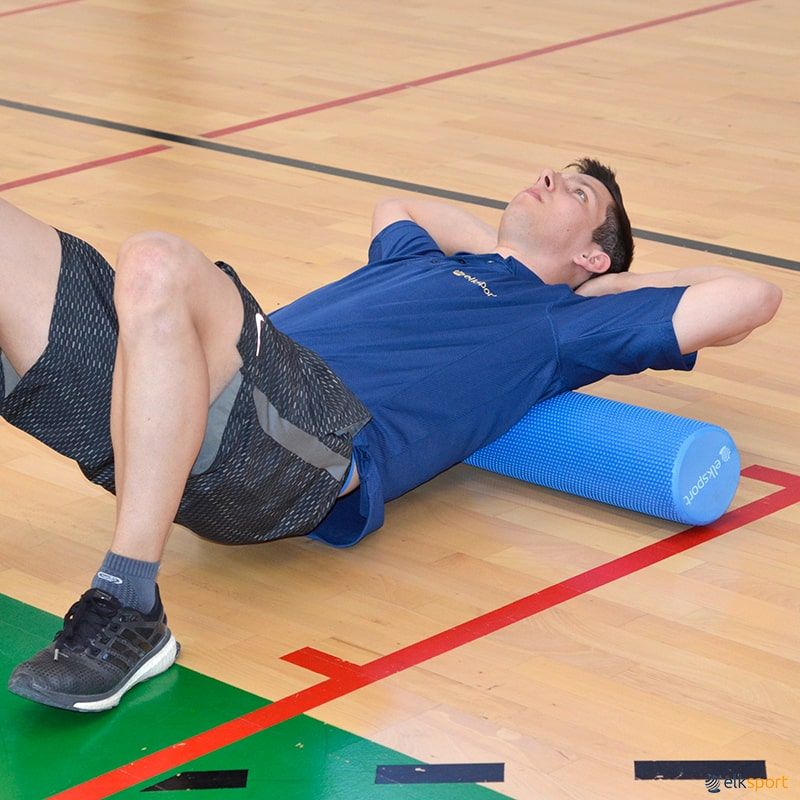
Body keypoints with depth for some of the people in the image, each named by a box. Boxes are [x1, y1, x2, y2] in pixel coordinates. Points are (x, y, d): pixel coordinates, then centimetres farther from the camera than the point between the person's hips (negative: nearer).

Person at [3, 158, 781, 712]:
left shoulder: (562, 320, 21)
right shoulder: (422, 259, 39)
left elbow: (750, 296, 15)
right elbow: (394, 203, 62)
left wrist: (621, 280, 29)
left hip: (310, 436, -6)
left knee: (157, 266, -37)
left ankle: (128, 610, -35)